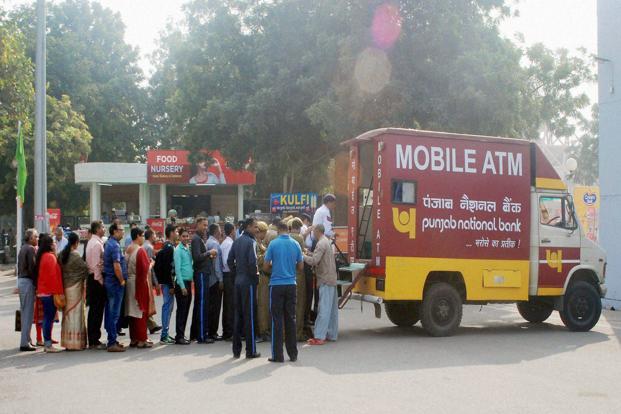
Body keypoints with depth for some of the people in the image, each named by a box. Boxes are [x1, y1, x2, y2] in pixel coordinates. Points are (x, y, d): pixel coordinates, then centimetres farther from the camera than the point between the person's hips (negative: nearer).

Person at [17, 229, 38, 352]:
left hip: (21, 280, 9)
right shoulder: (31, 249, -13)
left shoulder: (23, 248, 15)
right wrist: (36, 284, -12)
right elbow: (32, 268, -17)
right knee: (28, 313, -6)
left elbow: (20, 267, 17)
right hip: (28, 282, -9)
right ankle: (25, 343, -5)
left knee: (24, 312, 14)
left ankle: (26, 339, 21)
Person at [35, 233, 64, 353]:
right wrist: (59, 292, -17)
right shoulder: (50, 257, -14)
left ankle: (47, 344, 16)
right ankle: (48, 345, -4)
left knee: (47, 318, 12)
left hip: (43, 292, 9)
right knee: (49, 318, -6)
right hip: (50, 292, -9)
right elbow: (53, 276, -18)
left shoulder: (42, 256, 14)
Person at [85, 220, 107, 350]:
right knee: (97, 311, -6)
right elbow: (96, 265, -19)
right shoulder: (96, 244, -15)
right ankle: (94, 341, -2)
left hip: (93, 278, 10)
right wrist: (100, 281, -15)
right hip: (97, 279, -10)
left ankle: (93, 340, 18)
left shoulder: (92, 242, 16)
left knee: (94, 310, 13)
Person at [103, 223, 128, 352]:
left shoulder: (108, 243, 14)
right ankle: (112, 343, -3)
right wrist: (122, 281, -12)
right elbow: (117, 266, -24)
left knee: (110, 311, 13)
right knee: (114, 313, -6)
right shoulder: (114, 245, -17)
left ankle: (111, 340, 21)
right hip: (115, 282, -10)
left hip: (108, 280, 10)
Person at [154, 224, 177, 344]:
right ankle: (164, 336, -3)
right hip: (167, 282, -10)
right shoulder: (169, 248, -16)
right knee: (168, 306, -6)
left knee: (168, 307, 14)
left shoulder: (167, 247, 15)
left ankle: (165, 335, 20)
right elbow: (167, 268, -21)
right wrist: (171, 285, -20)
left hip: (165, 282, 10)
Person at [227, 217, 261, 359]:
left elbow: (230, 260, 11)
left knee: (238, 314, 11)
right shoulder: (251, 242, -12)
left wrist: (237, 272, 15)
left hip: (238, 280, 7)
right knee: (249, 315, -2)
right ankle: (251, 351, 2)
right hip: (248, 281, -7)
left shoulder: (237, 241, 11)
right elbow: (252, 262, -22)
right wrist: (255, 274, -7)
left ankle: (236, 350, 15)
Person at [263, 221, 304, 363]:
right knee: (291, 319, 10)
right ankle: (293, 354, 14)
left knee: (277, 320, 1)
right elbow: (300, 267, 8)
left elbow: (266, 266, -4)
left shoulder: (273, 243, -6)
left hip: (276, 284, -3)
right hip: (291, 284, 3)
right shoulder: (296, 244, 3)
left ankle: (278, 355, 3)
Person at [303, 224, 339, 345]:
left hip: (325, 280, -10)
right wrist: (310, 254, 7)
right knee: (332, 309, 12)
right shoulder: (327, 242, 16)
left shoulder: (321, 244, -14)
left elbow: (314, 261, -21)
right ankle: (331, 334, 18)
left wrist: (303, 256, -7)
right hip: (331, 279, 10)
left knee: (324, 309, -11)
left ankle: (319, 337, -12)